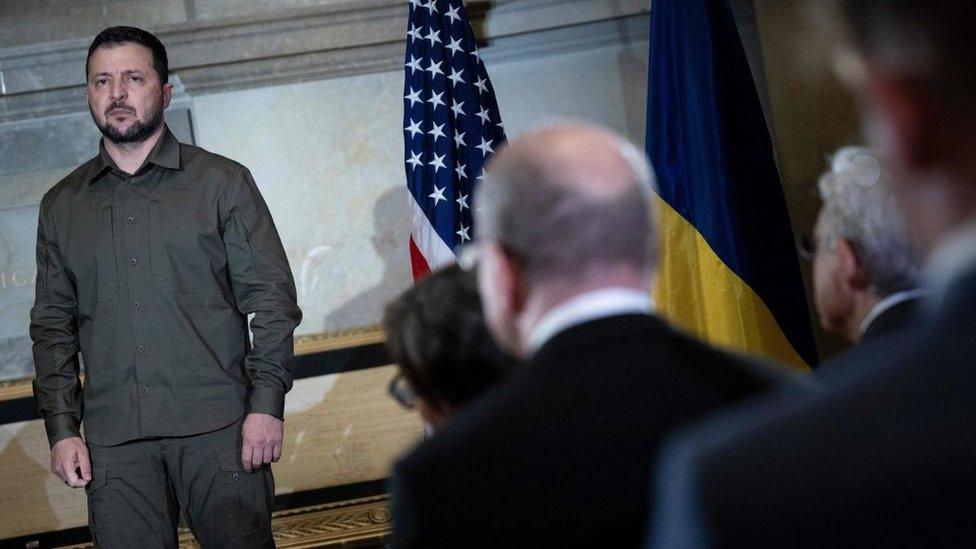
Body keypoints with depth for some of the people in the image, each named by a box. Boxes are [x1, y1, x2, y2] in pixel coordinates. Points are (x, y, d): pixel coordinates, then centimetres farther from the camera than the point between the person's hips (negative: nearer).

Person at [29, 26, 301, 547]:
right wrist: (61, 428, 5)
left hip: (217, 426, -2)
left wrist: (266, 403, -8)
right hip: (113, 441, 2)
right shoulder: (61, 206, 14)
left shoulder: (221, 182, 6)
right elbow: (52, 324, 15)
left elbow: (272, 297, 2)